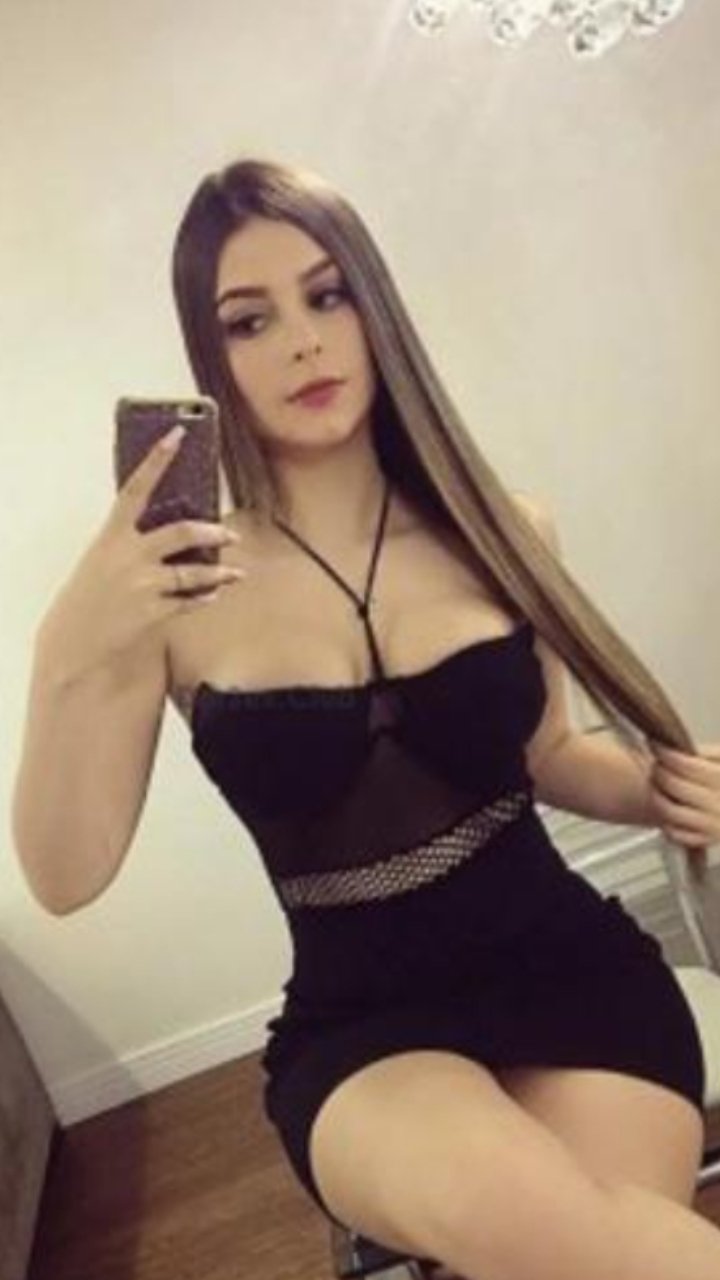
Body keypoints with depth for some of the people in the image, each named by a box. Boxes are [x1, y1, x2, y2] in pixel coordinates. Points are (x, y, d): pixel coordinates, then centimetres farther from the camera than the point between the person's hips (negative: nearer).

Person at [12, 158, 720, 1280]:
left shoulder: (499, 527, -2)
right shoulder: (174, 587, -9)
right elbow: (67, 879, -10)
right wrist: (69, 656, -25)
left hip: (571, 965, 2)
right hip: (361, 1029, -1)